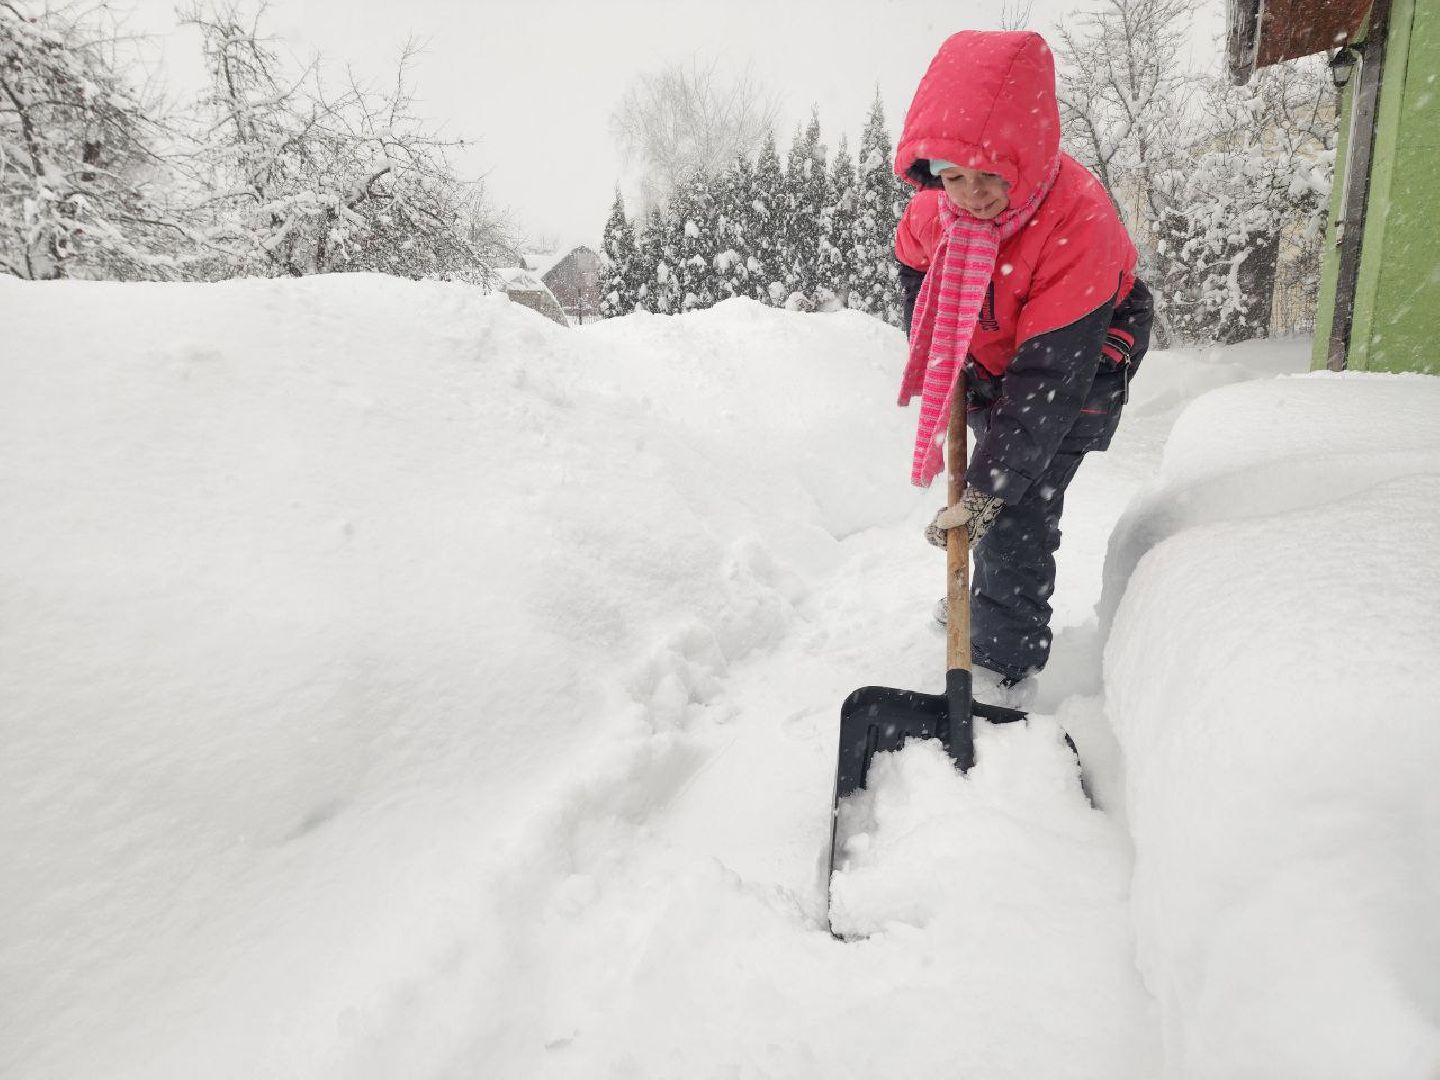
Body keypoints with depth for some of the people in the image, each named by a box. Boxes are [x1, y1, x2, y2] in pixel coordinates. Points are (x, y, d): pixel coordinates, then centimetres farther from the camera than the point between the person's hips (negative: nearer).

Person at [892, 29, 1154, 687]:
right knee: (989, 490, 19)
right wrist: (932, 357, -2)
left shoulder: (1080, 223, -37)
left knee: (1016, 513, -13)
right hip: (988, 368, 7)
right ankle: (985, 599, 44)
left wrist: (990, 486, -37)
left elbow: (1050, 377, -37)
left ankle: (1005, 664, 1)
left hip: (1075, 370, -6)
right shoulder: (939, 203, -19)